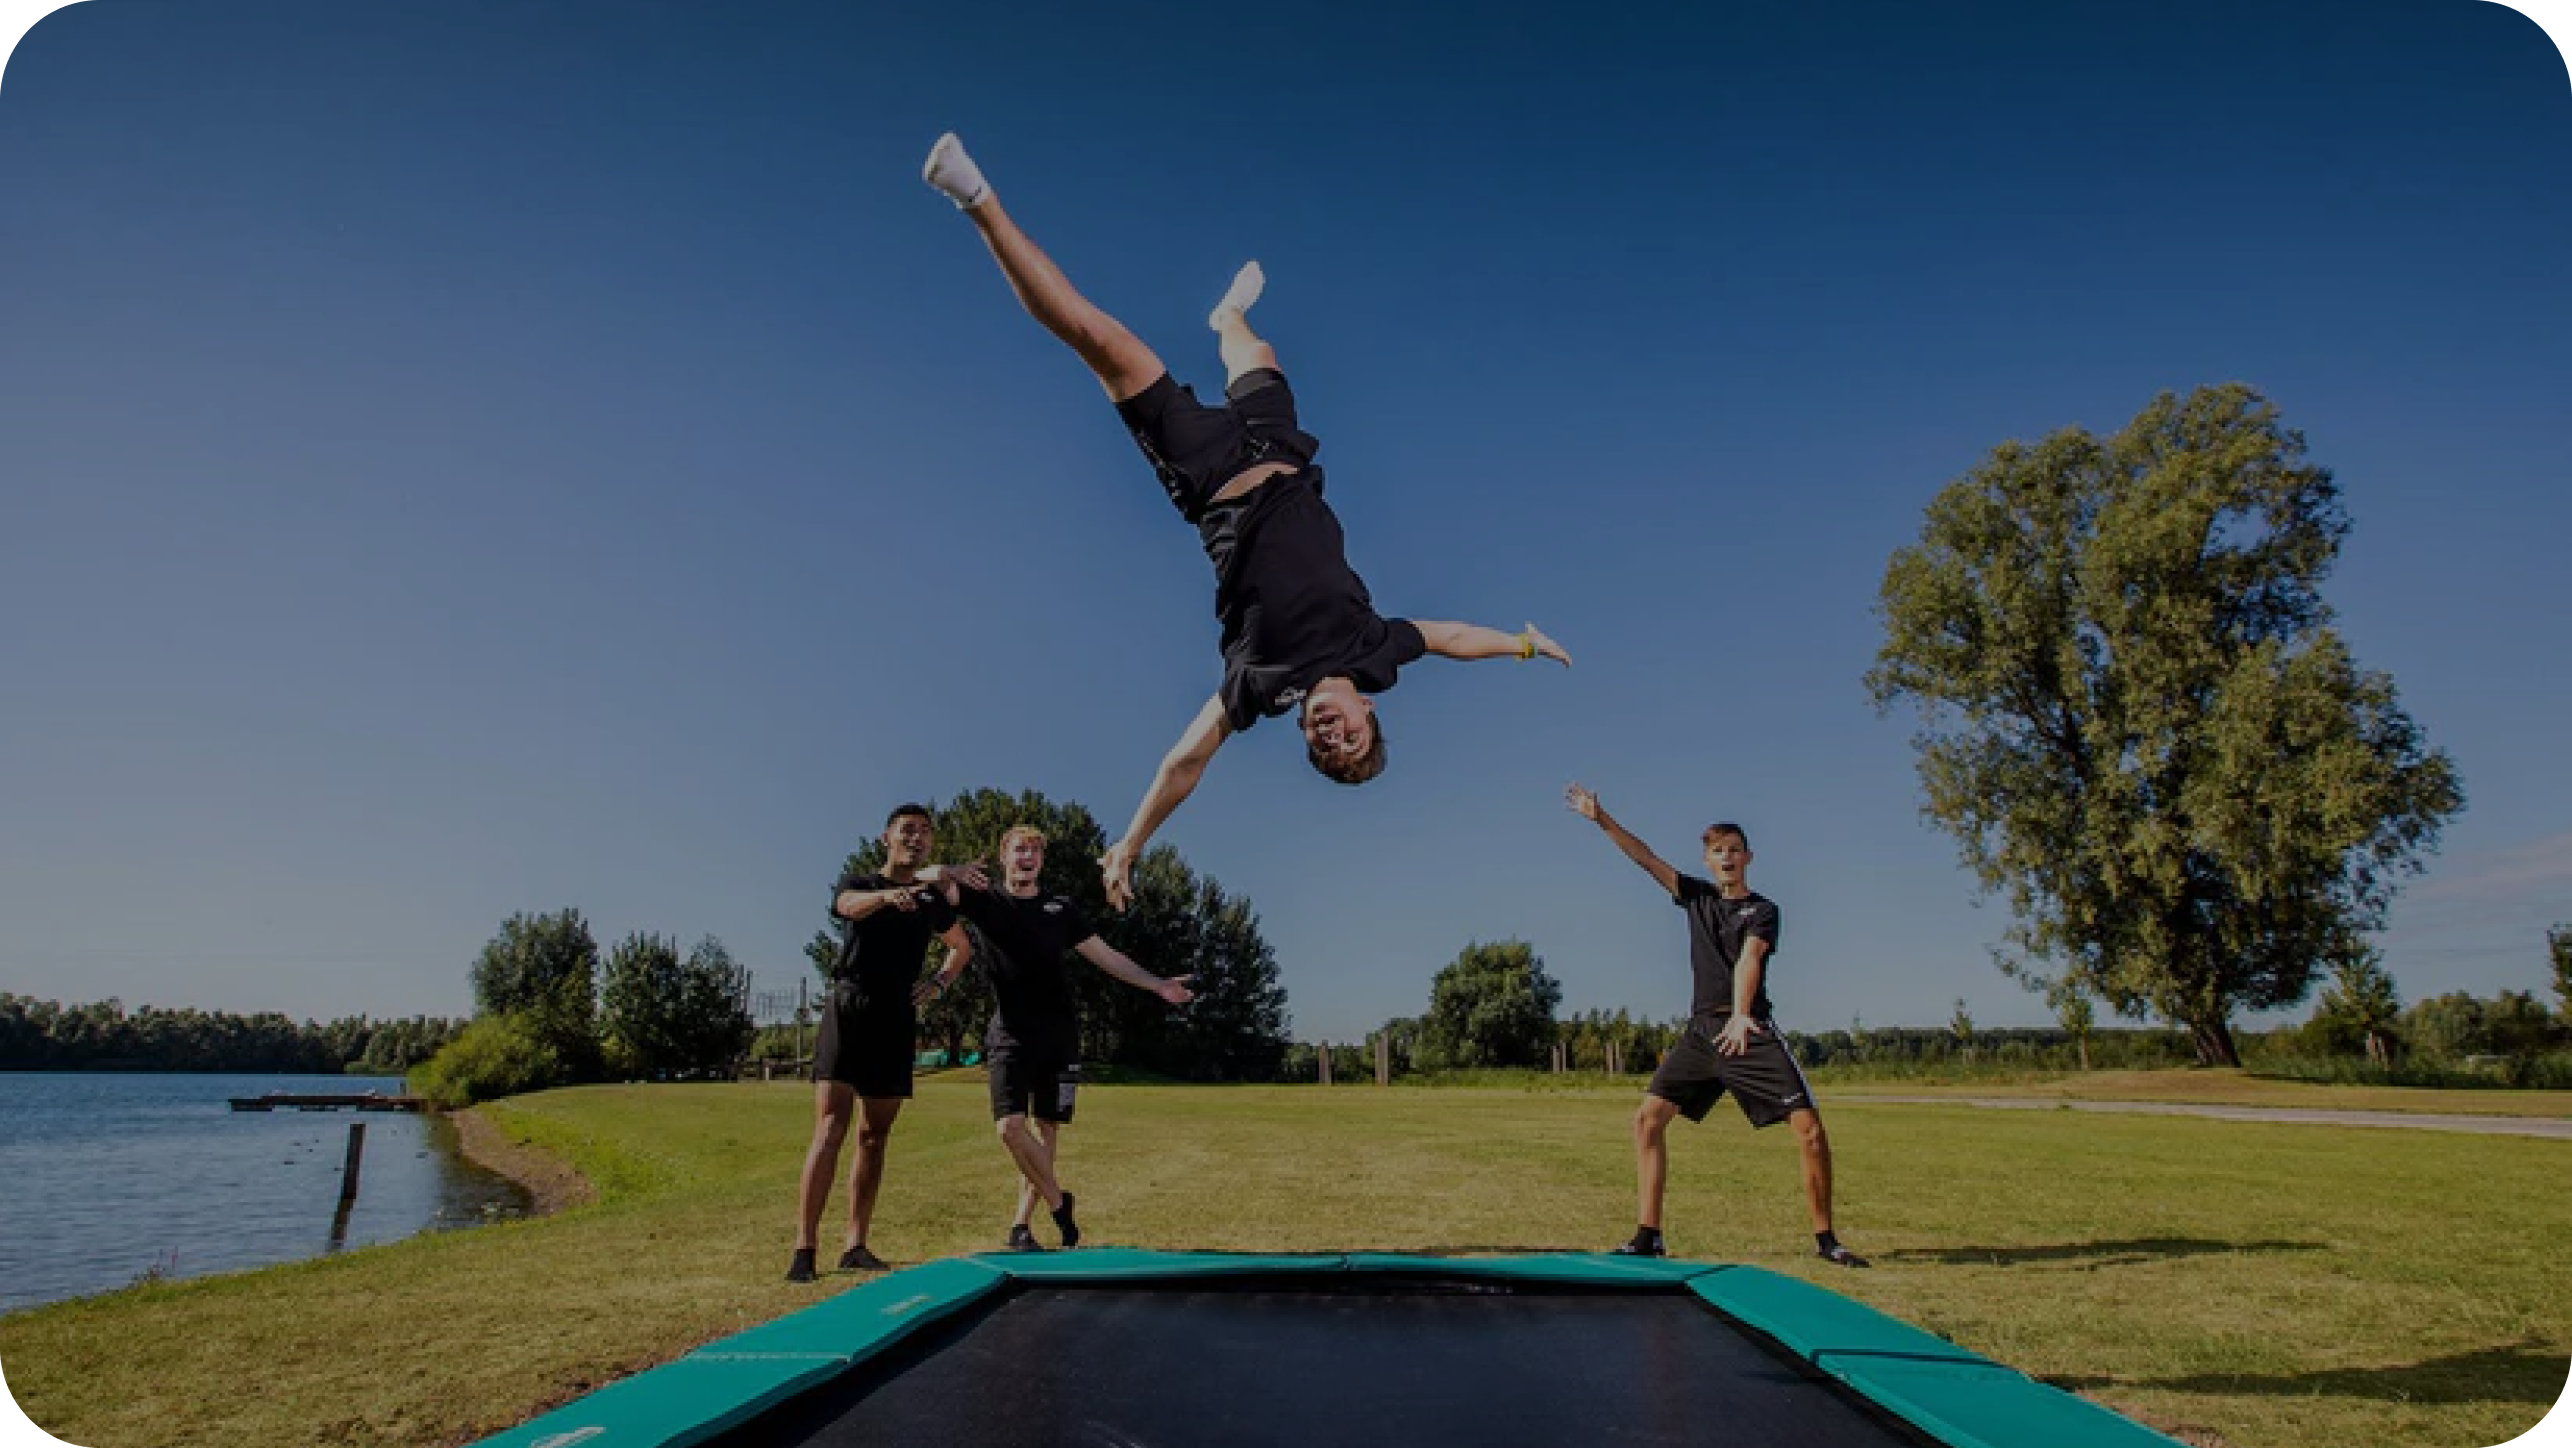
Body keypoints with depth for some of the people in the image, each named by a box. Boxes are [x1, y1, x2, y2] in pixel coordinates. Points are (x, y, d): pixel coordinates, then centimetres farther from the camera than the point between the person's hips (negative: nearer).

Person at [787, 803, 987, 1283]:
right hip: (849, 1007, -4)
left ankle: (857, 1246, 10)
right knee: (830, 1130, -13)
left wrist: (936, 983, 12)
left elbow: (964, 947, 31)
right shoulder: (858, 882, 5)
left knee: (875, 1135, 5)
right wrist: (888, 895, -45)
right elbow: (850, 904, -22)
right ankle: (804, 1250, -15)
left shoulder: (931, 900, 15)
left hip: (897, 1019, 4)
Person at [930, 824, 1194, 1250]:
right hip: (1010, 1035, -2)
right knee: (1010, 1126, -16)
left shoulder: (1061, 909, 14)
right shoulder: (985, 901, 8)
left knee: (1047, 1131, 3)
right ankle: (1058, 1201, 3)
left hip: (1058, 1036, 2)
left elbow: (1106, 956, 15)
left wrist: (1157, 985, 7)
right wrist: (956, 874, -30)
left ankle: (1021, 1226, 16)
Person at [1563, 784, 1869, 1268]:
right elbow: (1646, 858, 5)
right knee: (1647, 1117, -5)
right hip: (1701, 1031, 4)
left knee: (1810, 1128, -12)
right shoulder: (1697, 896, 12)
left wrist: (1740, 1016, -37)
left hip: (1751, 1032, -4)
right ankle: (1648, 1235, 1)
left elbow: (1748, 960, -20)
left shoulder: (1763, 910, -1)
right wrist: (1601, 819, -5)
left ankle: (1825, 1238, 8)